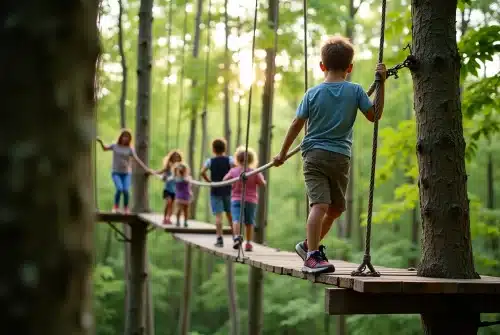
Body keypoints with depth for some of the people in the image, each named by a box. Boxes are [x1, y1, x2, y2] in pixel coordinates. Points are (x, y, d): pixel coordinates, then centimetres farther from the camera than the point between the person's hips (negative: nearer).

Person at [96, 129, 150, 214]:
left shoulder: (130, 149, -1)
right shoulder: (115, 146, 3)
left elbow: (137, 159, -6)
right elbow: (105, 148, 18)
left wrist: (146, 168, -14)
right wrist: (101, 142, -1)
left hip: (126, 173, 0)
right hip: (116, 172, 0)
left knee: (126, 190, -15)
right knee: (119, 189, -22)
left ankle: (126, 208, 9)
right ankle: (116, 206, 0)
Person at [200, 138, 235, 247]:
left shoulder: (210, 161, -2)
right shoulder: (229, 159, 0)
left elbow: (202, 172, -16)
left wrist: (209, 181, -4)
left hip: (215, 191, -2)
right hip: (227, 190, 2)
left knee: (218, 215, -4)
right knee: (229, 214, 15)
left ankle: (219, 239, -9)